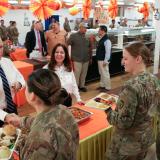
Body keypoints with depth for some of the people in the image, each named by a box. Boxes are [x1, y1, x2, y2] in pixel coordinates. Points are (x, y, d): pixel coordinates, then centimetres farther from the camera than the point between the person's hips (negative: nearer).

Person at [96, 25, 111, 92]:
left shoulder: (106, 40, -19)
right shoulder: (101, 40, 11)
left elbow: (108, 52, -22)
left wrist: (105, 61, -22)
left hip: (103, 60, -10)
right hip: (99, 60, 10)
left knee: (105, 73, 0)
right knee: (101, 73, 18)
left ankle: (107, 87, 11)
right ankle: (102, 85, 30)